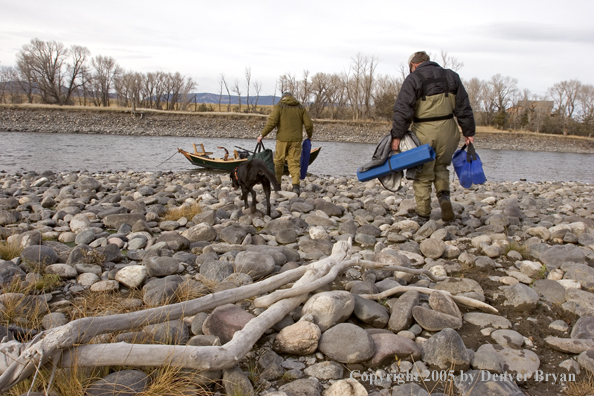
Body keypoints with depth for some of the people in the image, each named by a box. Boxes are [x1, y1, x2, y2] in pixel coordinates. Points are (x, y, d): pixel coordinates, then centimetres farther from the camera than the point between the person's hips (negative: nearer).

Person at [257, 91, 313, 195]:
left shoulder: (279, 106, 2)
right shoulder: (300, 108, 10)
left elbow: (272, 122, -10)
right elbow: (309, 124, 6)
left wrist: (262, 134, -5)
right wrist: (309, 136, 23)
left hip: (282, 139, -2)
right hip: (296, 140, 2)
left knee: (279, 162, 11)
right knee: (294, 162, 4)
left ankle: (277, 185, 19)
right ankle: (296, 185, -11)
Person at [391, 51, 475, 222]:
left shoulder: (413, 79, -1)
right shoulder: (451, 76, 13)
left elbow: (403, 110, -11)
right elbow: (464, 108, 11)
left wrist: (397, 136, -9)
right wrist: (469, 132, 14)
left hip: (424, 132, -4)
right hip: (447, 130, 4)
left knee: (422, 175, 7)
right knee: (441, 167, 24)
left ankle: (423, 215, 9)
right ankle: (444, 196, 0)